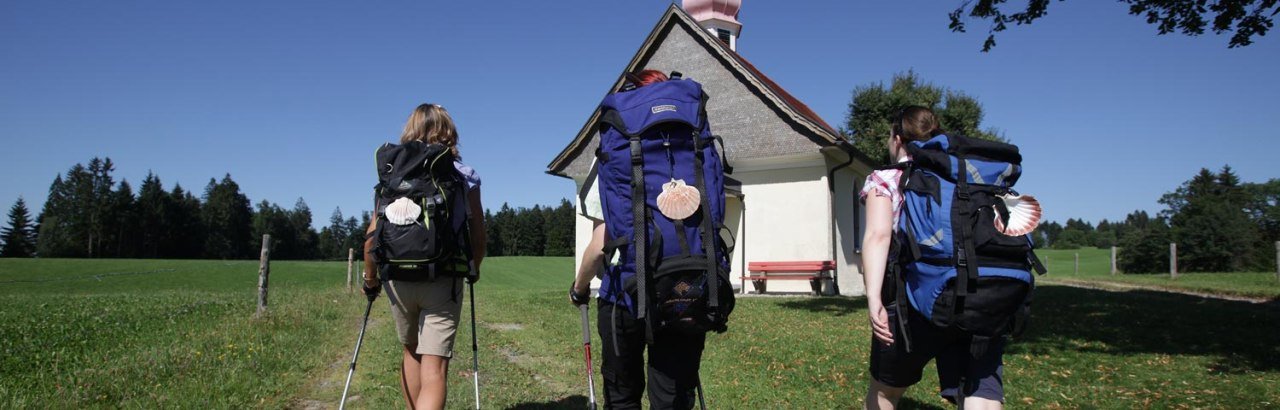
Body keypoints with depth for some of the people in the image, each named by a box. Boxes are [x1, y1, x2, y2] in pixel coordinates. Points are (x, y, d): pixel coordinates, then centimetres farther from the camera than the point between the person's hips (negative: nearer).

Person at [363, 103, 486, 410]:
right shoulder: (464, 176, 3)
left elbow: (372, 233, 1)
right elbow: (477, 235, 2)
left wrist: (370, 277, 14)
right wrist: (474, 270, 20)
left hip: (399, 278, 3)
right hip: (444, 280, -2)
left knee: (412, 351, 25)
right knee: (434, 368, -5)